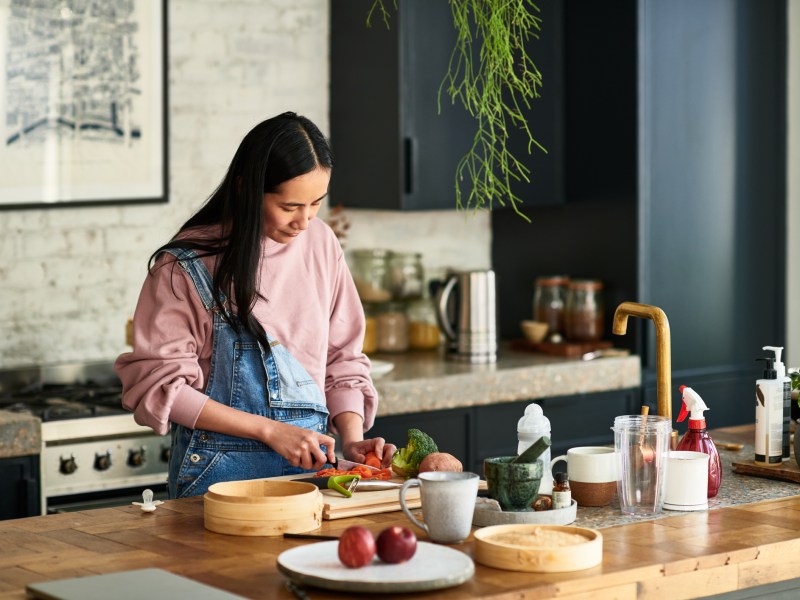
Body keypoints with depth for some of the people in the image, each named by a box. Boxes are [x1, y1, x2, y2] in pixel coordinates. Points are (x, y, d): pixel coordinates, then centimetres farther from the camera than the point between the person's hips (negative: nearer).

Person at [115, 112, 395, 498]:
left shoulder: (321, 245, 7)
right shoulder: (188, 264, -7)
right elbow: (159, 385, -8)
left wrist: (352, 438, -2)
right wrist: (269, 430, -13)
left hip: (311, 460, 4)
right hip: (220, 468, -3)